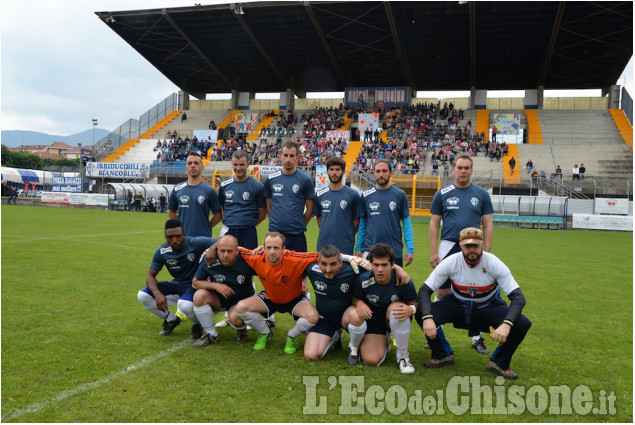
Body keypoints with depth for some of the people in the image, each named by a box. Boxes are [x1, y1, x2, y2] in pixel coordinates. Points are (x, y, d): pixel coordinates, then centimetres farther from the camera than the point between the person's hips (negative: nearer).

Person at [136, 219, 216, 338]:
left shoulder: (195, 243, -21)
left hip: (195, 286, -5)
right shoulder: (162, 251, -7)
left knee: (184, 304, -38)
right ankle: (172, 320, 14)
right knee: (142, 296, -8)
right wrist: (157, 293, -21)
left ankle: (199, 324, 0)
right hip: (176, 285, 6)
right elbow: (150, 276, -1)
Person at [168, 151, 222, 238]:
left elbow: (218, 215, 3)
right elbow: (171, 211, 17)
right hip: (182, 236, 2)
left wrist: (206, 227, -2)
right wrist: (181, 225, 7)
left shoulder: (209, 190, 0)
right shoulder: (177, 189, 7)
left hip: (203, 237, -2)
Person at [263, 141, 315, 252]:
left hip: (296, 235, -2)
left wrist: (299, 225, 2)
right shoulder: (271, 179, 6)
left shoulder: (305, 179, -1)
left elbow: (310, 209, 3)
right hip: (274, 233, 2)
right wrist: (276, 222, 6)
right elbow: (268, 206, 12)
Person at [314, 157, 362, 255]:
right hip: (323, 246, 3)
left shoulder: (353, 195, -1)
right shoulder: (320, 195, 8)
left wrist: (348, 237, 0)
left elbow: (357, 221, 3)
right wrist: (325, 233, 8)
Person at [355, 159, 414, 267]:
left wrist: (410, 249, -6)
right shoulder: (366, 196, 4)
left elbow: (406, 222, 1)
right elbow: (362, 224, 9)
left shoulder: (400, 195, 1)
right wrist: (358, 248, 4)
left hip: (395, 251, 0)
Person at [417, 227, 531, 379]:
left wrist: (506, 324, -45)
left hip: (489, 307, 0)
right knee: (422, 314, -25)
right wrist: (427, 318, -39)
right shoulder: (450, 262, -21)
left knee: (523, 324, -27)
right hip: (457, 305, 0)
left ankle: (499, 363, 1)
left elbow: (518, 297, -26)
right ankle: (443, 355, 3)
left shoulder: (494, 264, -23)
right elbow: (425, 290, -20)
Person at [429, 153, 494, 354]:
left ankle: (477, 338, 19)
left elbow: (488, 225, 7)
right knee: (442, 291, 2)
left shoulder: (482, 194, 5)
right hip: (448, 247, 0)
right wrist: (433, 252, -2)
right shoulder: (442, 194, 3)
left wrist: (487, 253, 0)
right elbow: (434, 224, 5)